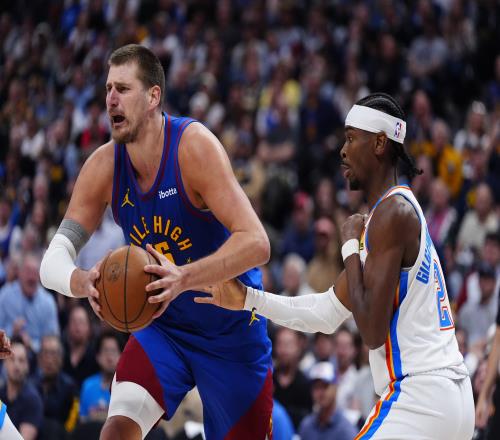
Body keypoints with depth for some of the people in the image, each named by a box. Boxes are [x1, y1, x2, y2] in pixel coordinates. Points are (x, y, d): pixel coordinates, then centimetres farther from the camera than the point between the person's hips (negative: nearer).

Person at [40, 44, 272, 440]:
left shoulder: (195, 146, -25)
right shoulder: (103, 167, -10)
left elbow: (255, 243, -32)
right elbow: (54, 260, -11)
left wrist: (184, 278, -46)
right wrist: (82, 282, -36)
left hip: (231, 329, -3)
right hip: (163, 327, 3)